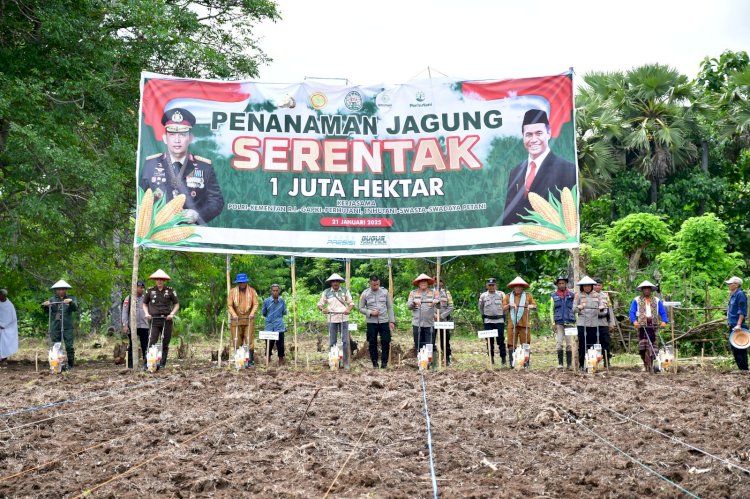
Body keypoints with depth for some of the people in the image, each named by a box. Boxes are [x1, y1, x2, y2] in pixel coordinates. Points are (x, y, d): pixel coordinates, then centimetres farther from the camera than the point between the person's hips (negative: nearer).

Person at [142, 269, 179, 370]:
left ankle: (162, 364, 11)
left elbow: (176, 304, 11)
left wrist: (172, 314, -4)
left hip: (166, 320, 0)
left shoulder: (170, 291, 4)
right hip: (154, 319, 0)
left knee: (165, 344, 4)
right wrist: (146, 313, 3)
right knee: (151, 342, -9)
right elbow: (144, 304, 19)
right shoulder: (150, 290, 7)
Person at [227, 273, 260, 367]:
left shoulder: (252, 291, 5)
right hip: (236, 319, 0)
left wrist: (252, 313, -15)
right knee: (237, 341, 0)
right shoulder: (232, 291, 4)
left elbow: (256, 304, 2)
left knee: (249, 341, -4)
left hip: (249, 319, 0)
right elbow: (229, 305, 0)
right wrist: (234, 314, -16)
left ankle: (250, 361, -1)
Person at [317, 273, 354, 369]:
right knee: (332, 342, 2)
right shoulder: (326, 292, 3)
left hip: (344, 319, 0)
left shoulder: (345, 291, 4)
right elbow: (320, 304, 7)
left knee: (345, 341, -2)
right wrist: (323, 309, -15)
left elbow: (351, 303, 7)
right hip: (332, 320, 0)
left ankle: (346, 363, 5)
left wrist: (348, 309, -14)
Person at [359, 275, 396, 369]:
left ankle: (384, 362, 7)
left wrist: (392, 321, 1)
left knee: (386, 341, -3)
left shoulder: (385, 292, 2)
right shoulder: (365, 294, -1)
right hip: (371, 322, 0)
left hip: (384, 321, 1)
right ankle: (374, 362, 14)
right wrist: (370, 313, -14)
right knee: (372, 343, 4)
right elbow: (361, 308, 3)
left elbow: (390, 307, 6)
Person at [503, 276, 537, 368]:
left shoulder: (528, 295, 11)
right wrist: (509, 305, -8)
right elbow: (503, 309, 9)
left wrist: (531, 306, -7)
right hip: (512, 324, 0)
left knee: (525, 344, -2)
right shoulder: (508, 296, 12)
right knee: (512, 344, -1)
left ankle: (526, 362, 3)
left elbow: (535, 306, 15)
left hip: (524, 324, 0)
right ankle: (512, 363, 4)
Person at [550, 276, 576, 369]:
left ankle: (569, 363, 4)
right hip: (559, 323, 0)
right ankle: (560, 363, 1)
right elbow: (551, 310, 11)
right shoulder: (554, 296, 9)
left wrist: (576, 321, 1)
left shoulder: (572, 295, 8)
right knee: (559, 343, -3)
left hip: (569, 323, 0)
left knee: (569, 344, 0)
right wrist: (553, 323, 2)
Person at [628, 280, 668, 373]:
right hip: (641, 325, -1)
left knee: (652, 346, -4)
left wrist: (664, 321, -8)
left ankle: (650, 365, -1)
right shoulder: (636, 300, 12)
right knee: (642, 346, -11)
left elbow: (663, 312, 11)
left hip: (653, 325, 2)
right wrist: (634, 321, -15)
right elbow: (632, 312, 3)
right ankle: (646, 364, -2)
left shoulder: (657, 300, 17)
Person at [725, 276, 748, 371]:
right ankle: (742, 368, 18)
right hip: (732, 325, 10)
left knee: (739, 348, -8)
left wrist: (739, 325, -23)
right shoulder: (732, 295, 16)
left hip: (737, 325, -10)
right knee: (733, 347, 12)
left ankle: (744, 368, -5)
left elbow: (742, 311, -18)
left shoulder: (740, 294, -12)